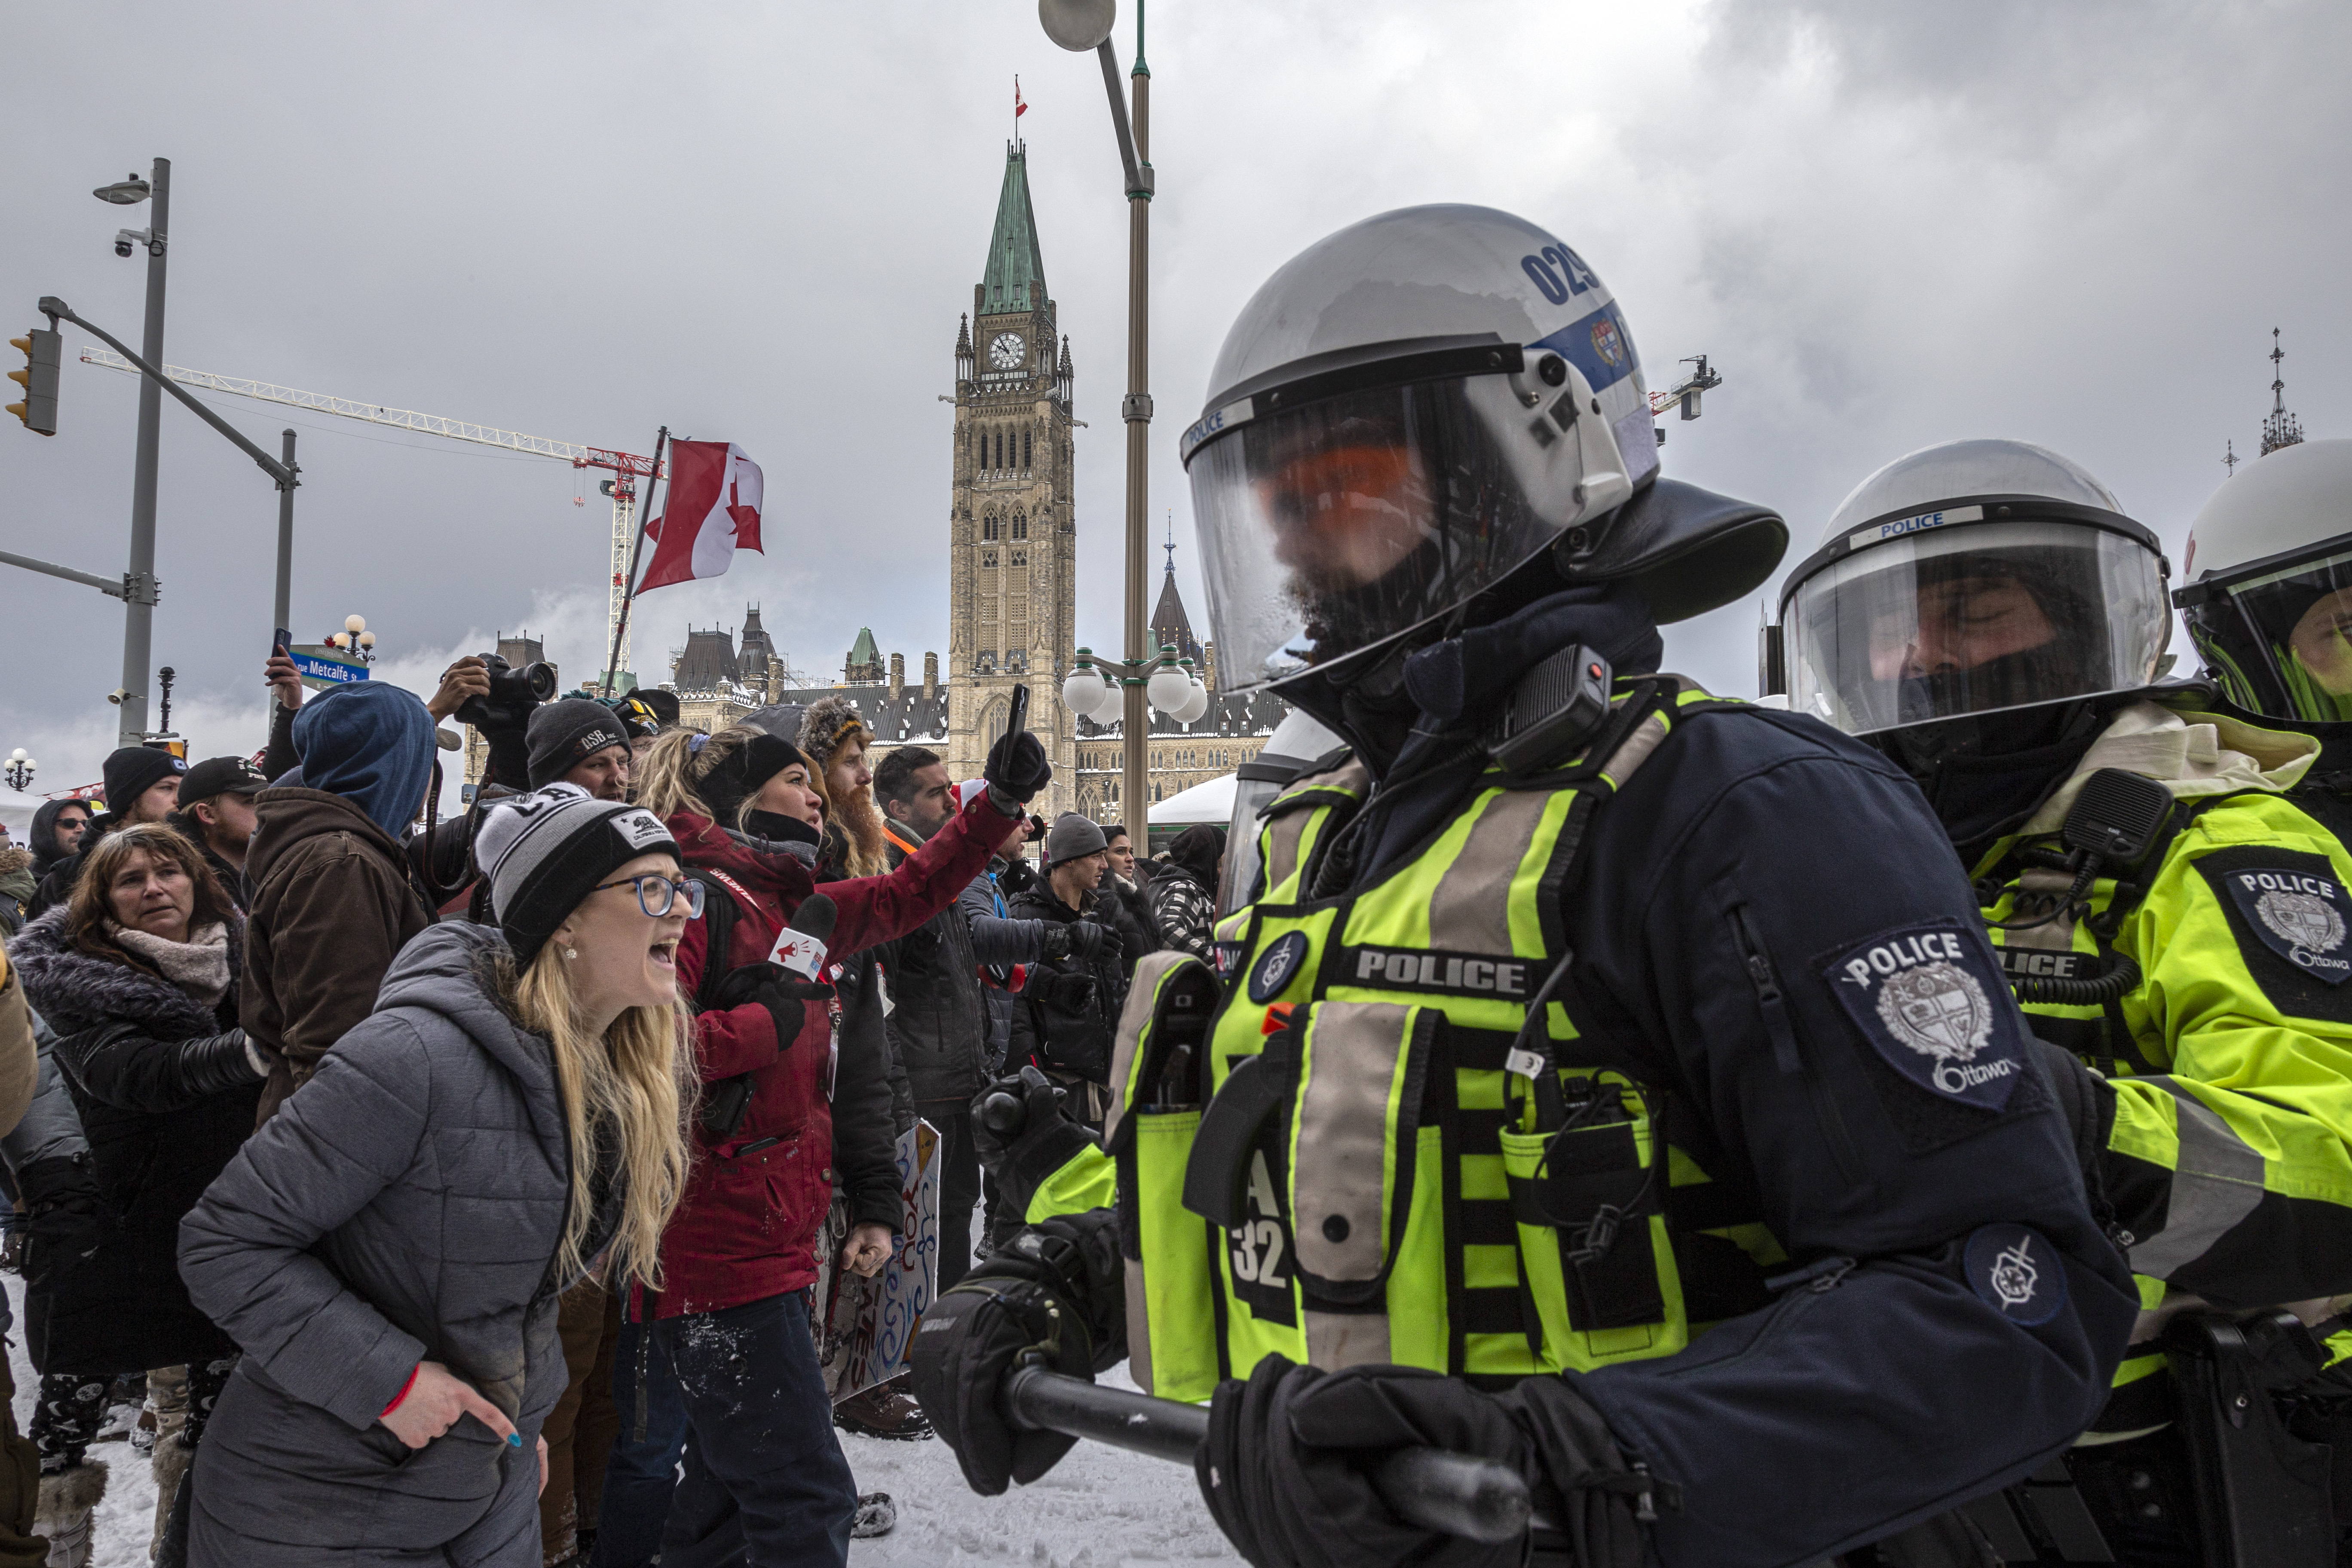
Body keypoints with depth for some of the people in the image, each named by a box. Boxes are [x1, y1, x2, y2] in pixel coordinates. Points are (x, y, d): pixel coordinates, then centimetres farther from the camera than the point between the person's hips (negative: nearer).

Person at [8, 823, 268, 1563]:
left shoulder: (243, 960, 1)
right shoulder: (79, 983, -11)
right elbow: (139, 1075, -29)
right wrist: (251, 1051, -45)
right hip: (110, 1235, -3)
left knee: (221, 1390, 13)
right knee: (74, 1393, 8)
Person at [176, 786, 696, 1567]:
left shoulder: (642, 1071, -3)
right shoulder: (419, 1056, -27)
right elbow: (225, 1241, -20)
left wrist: (522, 1420, 13)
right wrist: (385, 1379, -23)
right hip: (315, 1503, -6)